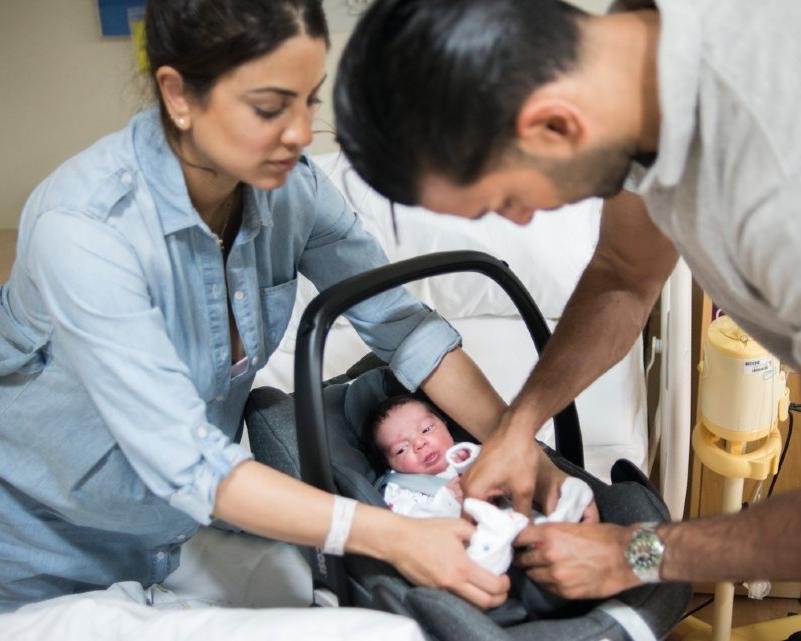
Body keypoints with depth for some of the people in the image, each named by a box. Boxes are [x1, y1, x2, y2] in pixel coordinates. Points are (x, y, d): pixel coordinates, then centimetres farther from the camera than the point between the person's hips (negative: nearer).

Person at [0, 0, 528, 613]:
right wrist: (391, 538, -40)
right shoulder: (85, 224, -34)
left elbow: (397, 320, -10)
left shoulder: (289, 184, -17)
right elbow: (181, 461, -36)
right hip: (52, 548, -4)